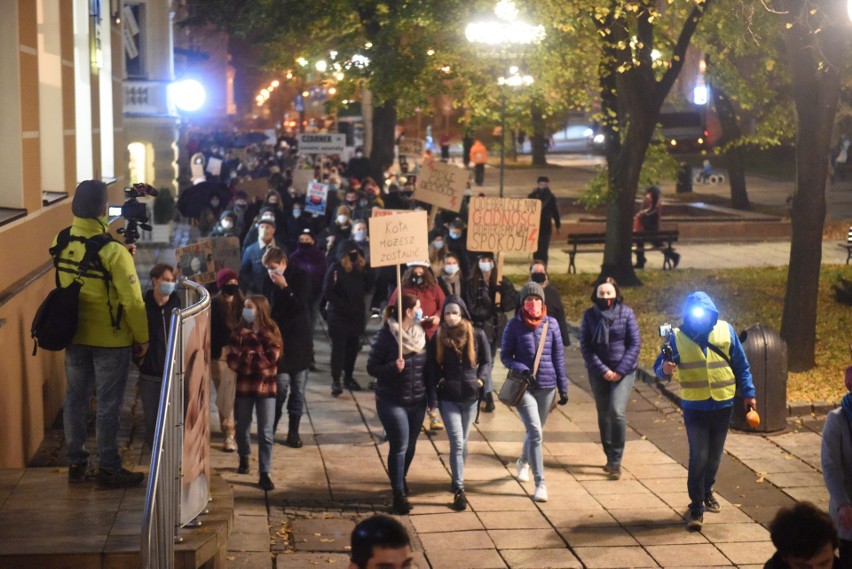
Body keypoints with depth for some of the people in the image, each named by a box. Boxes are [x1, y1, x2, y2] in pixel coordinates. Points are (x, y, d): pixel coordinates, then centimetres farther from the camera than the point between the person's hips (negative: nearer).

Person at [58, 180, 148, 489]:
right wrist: (143, 338, -8)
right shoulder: (114, 251, -23)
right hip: (110, 339, -6)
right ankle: (109, 470, 13)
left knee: (75, 398, 15)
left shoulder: (61, 242, -5)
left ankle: (76, 463, 25)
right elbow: (132, 301, -20)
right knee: (108, 404, 4)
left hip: (74, 335, 6)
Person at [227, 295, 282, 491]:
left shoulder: (272, 332, -3)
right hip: (244, 386, 2)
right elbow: (232, 361, -7)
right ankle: (244, 458, 42)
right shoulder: (240, 333, 0)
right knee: (243, 427, 16)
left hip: (266, 387, -2)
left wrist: (247, 359, -12)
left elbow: (270, 359, -12)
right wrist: (257, 360, -17)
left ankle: (264, 473, -2)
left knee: (265, 432, -4)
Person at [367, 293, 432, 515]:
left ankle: (401, 479, 39)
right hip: (392, 402, -6)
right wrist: (392, 367, -28)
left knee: (410, 445, 15)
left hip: (417, 402, 6)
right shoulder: (385, 336, -14)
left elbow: (427, 367, 11)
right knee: (399, 446, -4)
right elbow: (372, 367, -11)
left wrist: (431, 397, 11)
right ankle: (399, 494, 6)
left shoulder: (420, 334, 4)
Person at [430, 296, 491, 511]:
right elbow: (433, 366, 8)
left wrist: (479, 381, -8)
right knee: (457, 442, -9)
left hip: (470, 397, 1)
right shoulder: (438, 337, -1)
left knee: (462, 442, 14)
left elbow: (487, 362, 4)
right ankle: (459, 490, -8)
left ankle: (458, 478, 33)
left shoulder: (477, 335, -3)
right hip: (448, 398, -1)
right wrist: (439, 381, -7)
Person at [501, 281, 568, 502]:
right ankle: (540, 484, -9)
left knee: (535, 431, 18)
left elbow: (559, 358, 6)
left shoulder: (551, 324, 1)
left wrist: (563, 389, 7)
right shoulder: (514, 325, -5)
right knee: (535, 432, -14)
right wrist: (522, 370, -18)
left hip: (547, 386, 3)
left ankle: (523, 462, 49)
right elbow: (505, 356, 0)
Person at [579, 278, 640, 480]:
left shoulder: (626, 313, -4)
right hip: (598, 372, 2)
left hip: (624, 371, -2)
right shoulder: (590, 315, -1)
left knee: (617, 412, -15)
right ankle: (610, 457, 24)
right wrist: (603, 370, -11)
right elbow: (585, 346, -2)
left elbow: (635, 344, -4)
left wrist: (620, 370, -11)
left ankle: (616, 461, -9)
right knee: (604, 415, 9)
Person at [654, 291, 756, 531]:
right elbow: (659, 366, -10)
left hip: (723, 405, 3)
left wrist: (748, 393, 7)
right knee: (698, 457, -9)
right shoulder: (677, 336, -9)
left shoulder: (725, 330, -3)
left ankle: (706, 492, 39)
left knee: (714, 455, 16)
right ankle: (696, 507, -2)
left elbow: (741, 365, 7)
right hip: (694, 407, -3)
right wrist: (664, 370, -33)